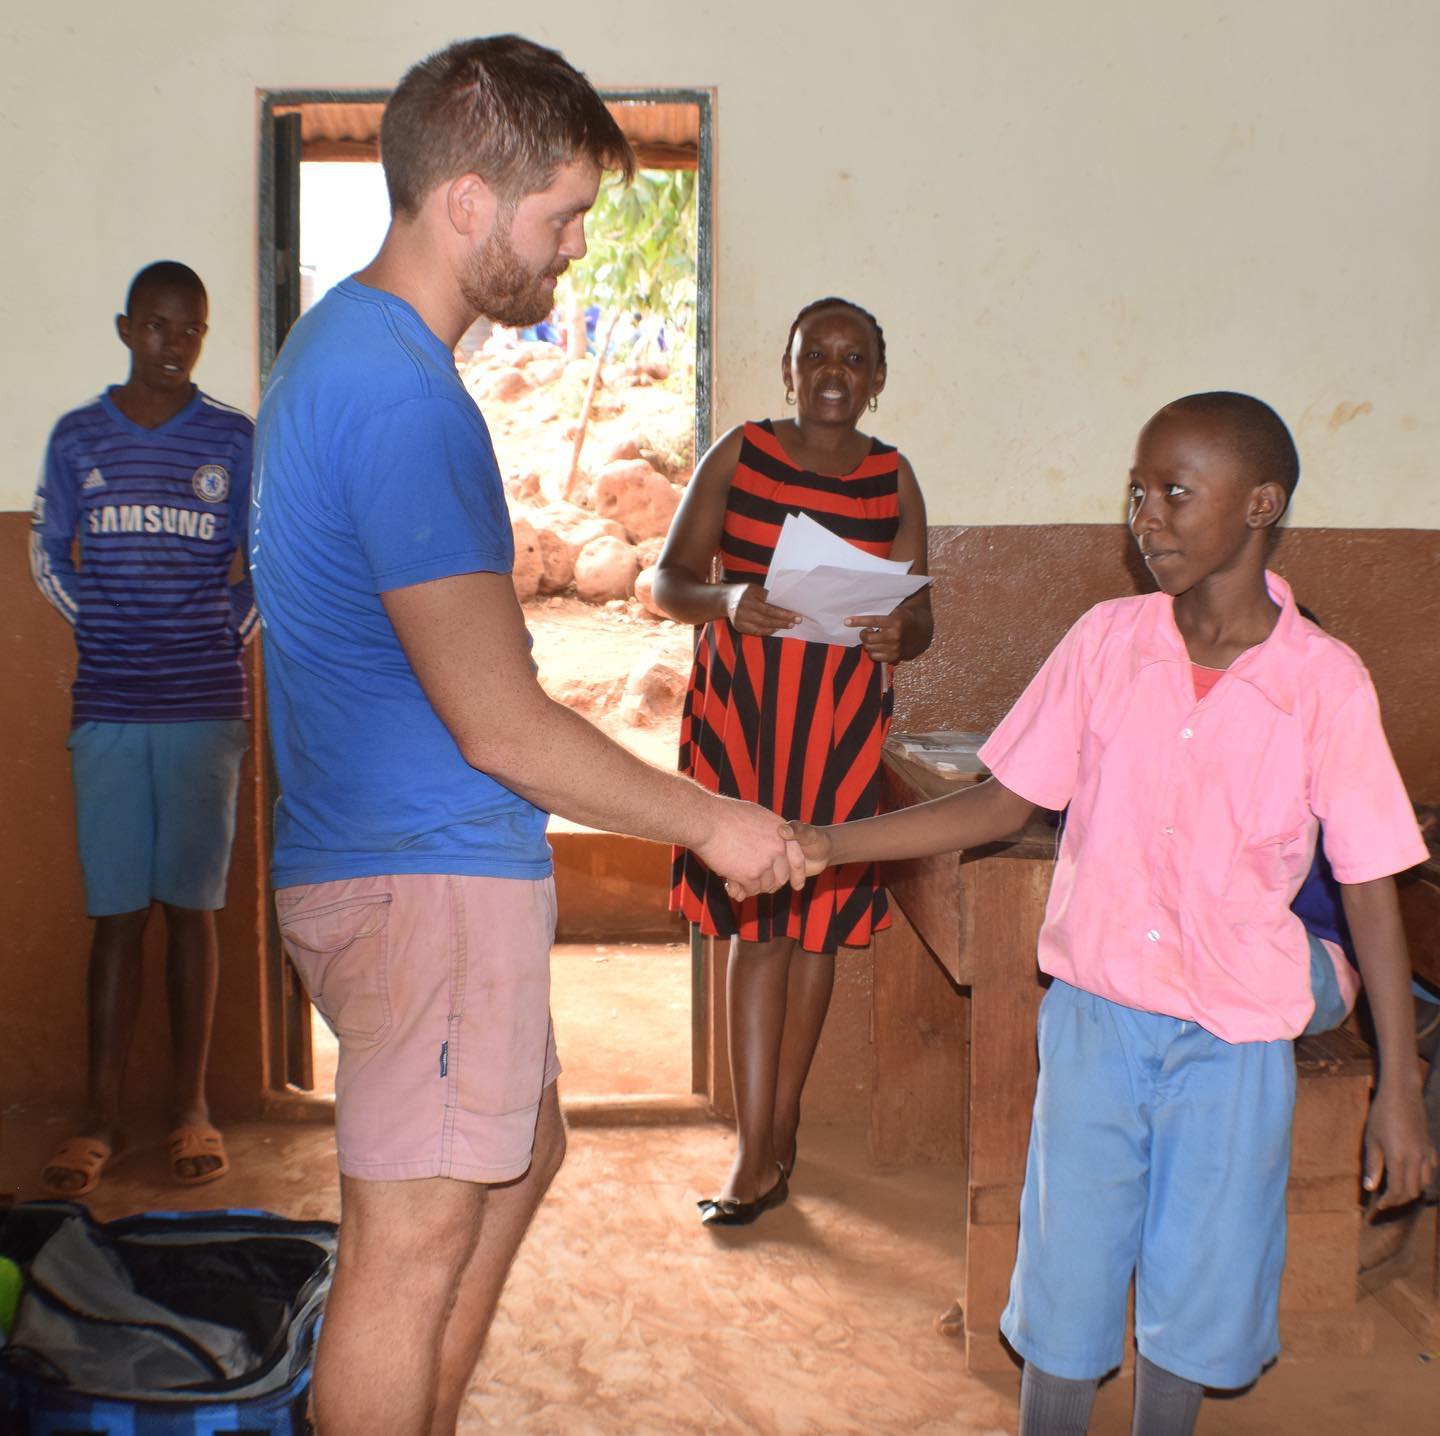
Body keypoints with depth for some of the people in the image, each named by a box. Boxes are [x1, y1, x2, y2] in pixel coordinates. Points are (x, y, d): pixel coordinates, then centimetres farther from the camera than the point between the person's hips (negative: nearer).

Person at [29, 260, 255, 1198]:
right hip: (107, 708, 1)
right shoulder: (77, 438, 6)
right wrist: (106, 630, 9)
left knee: (192, 907, 4)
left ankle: (193, 1110, 14)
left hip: (206, 707, -1)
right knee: (116, 913, 4)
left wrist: (225, 637, 3)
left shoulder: (234, 439, 3)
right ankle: (104, 1119, 13)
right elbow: (49, 556, 17)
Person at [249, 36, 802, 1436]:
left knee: (521, 1150, 23)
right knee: (414, 1242, 1)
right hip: (428, 872, -11)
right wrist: (708, 822, -10)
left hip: (387, 853, 11)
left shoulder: (340, 335, 12)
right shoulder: (403, 393, -22)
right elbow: (500, 724, -22)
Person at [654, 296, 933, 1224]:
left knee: (817, 919, 5)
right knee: (755, 917, -3)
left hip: (844, 710, 1)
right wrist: (727, 601, -21)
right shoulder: (739, 455, 4)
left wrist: (895, 634, -18)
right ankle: (761, 1153, 3)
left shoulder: (894, 478, 7)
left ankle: (775, 1136, 21)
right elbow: (671, 580, 1)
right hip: (739, 700, -1)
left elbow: (920, 618, 6)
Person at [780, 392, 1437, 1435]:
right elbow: (1007, 801, 0)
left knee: (1195, 1287, 14)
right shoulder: (1105, 642, -6)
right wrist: (827, 843, -8)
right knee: (1066, 1281, 11)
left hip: (1236, 1041, -1)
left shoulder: (1326, 682, -11)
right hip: (1094, 1018, 1)